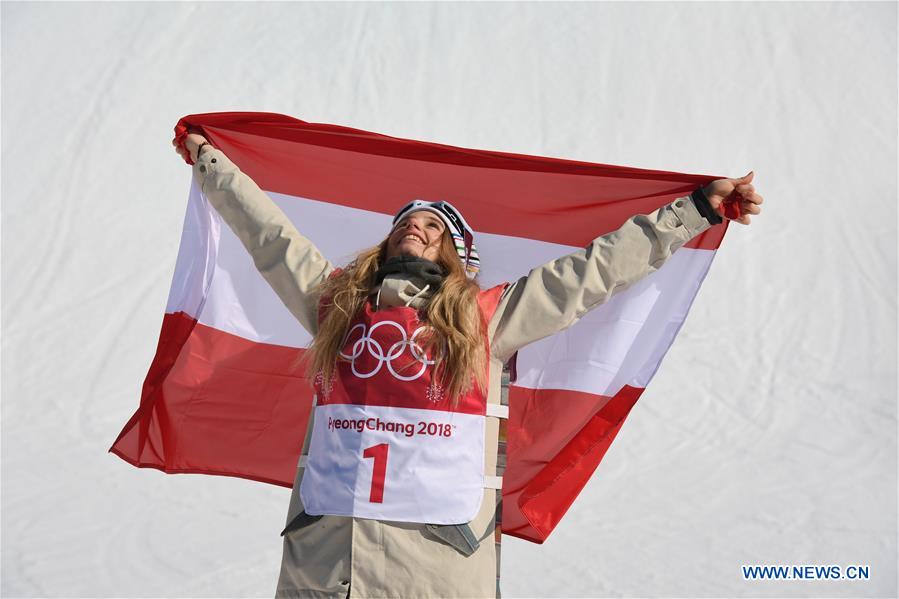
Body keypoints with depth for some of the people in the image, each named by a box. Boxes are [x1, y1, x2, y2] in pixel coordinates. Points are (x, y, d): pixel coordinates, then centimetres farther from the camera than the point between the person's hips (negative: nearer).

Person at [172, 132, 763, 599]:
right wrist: (208, 159, 37)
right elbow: (267, 230, 27)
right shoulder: (334, 298, 17)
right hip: (323, 546, 2)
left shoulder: (486, 315, 12)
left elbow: (596, 269, 14)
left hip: (441, 551, -1)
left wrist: (698, 209, 17)